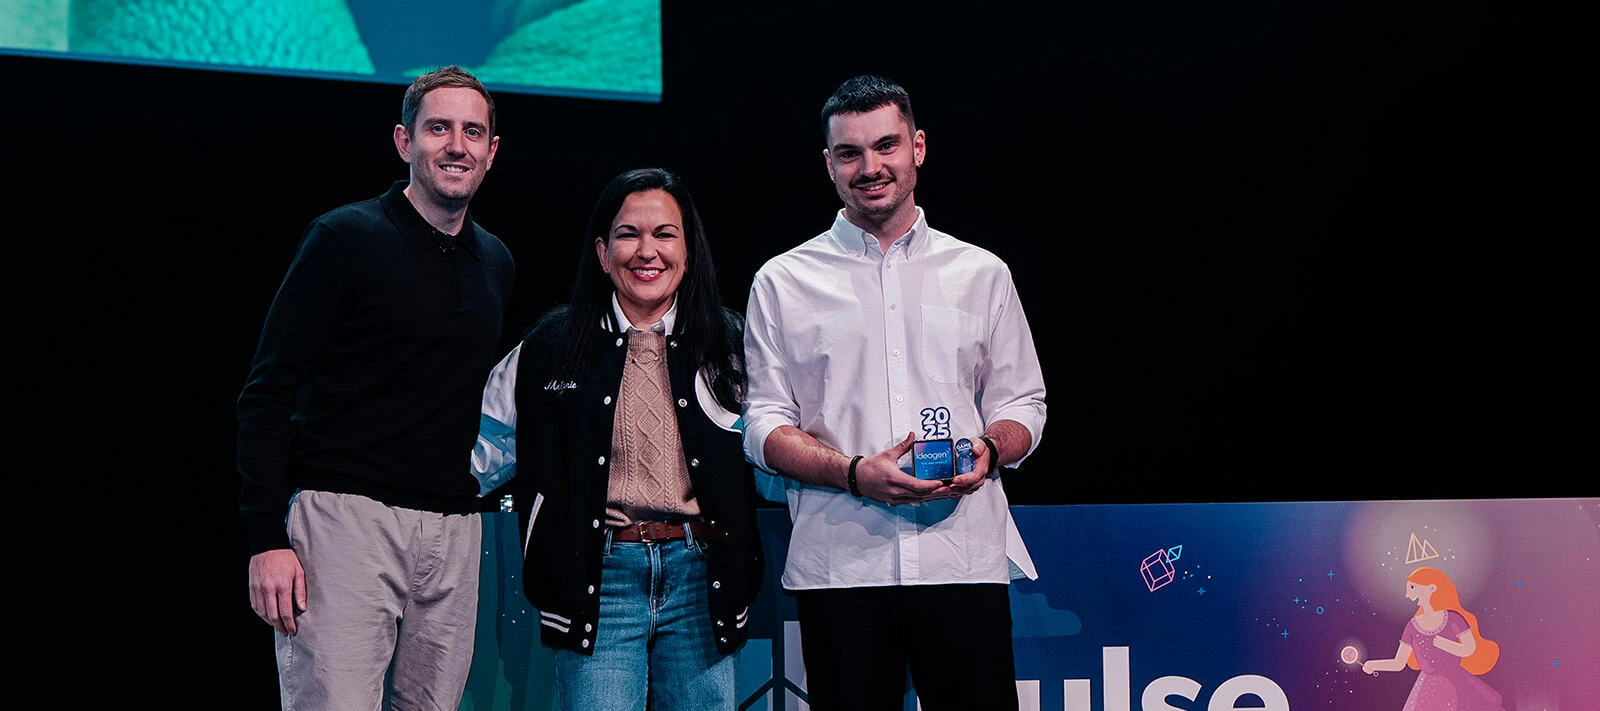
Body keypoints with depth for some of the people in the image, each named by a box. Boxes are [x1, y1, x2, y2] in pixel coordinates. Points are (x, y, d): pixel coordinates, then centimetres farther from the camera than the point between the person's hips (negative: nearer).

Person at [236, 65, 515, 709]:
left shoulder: (497, 264, 15)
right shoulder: (345, 238, -3)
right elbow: (267, 393, -6)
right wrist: (266, 539, -14)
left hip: (454, 531, 6)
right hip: (345, 514, -6)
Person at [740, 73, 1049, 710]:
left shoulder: (982, 275, 14)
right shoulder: (783, 283, 10)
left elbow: (1022, 403, 16)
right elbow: (765, 427, 5)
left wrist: (988, 450, -7)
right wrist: (856, 473, -12)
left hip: (963, 559, 1)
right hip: (838, 567, -1)